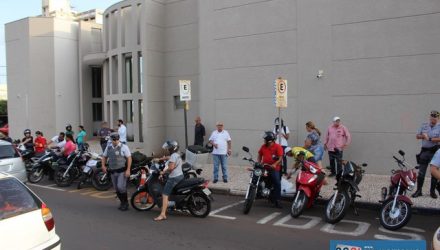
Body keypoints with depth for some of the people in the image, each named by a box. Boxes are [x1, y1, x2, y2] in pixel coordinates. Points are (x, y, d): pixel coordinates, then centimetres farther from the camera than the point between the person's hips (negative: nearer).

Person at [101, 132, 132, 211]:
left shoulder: (123, 147, -8)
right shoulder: (108, 148, 9)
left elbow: (129, 158, -10)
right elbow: (104, 157, 20)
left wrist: (128, 170, -17)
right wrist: (103, 165, 3)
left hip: (122, 171, -6)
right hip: (112, 171, 6)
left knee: (121, 187, -14)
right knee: (117, 189, 11)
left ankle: (125, 203, 4)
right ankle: (122, 203, 27)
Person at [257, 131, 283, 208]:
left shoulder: (278, 147, -8)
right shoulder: (263, 146, 6)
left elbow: (280, 158, -13)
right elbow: (260, 155, 19)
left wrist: (275, 164, -28)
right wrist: (259, 163, 5)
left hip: (274, 168, -4)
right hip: (264, 167, 5)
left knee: (277, 183, -11)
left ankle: (276, 200, -4)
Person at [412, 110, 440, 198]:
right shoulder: (424, 125, 9)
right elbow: (417, 136, 11)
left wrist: (429, 139, -19)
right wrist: (422, 136, -8)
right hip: (424, 151, 3)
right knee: (421, 172, 3)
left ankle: (432, 191, 18)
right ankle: (418, 190, 10)